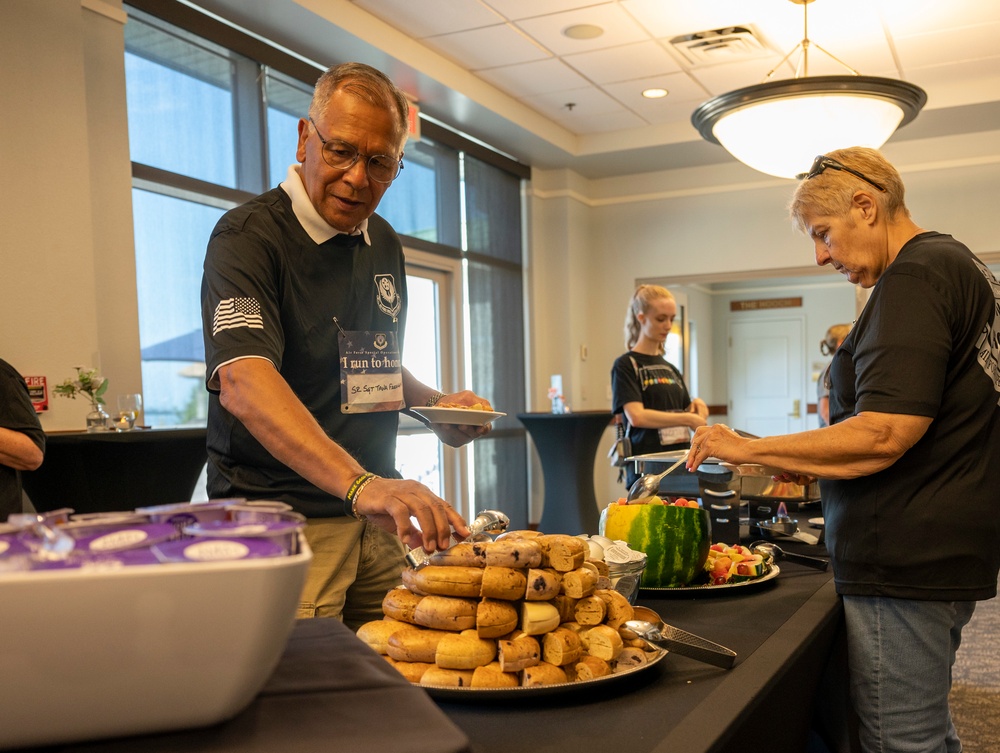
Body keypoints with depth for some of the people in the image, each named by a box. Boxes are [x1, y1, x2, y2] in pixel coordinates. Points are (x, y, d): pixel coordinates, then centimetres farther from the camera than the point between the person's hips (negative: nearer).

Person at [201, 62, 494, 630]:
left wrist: (435, 404, 5)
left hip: (376, 518, 7)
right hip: (281, 516, -6)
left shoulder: (384, 244, 12)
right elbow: (243, 382, -30)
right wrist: (359, 483, -43)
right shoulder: (249, 236, -13)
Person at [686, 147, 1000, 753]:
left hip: (904, 560, -11)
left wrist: (751, 449, -16)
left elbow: (884, 433, -24)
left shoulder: (913, 277, -16)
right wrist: (815, 465, 17)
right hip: (947, 550, 11)